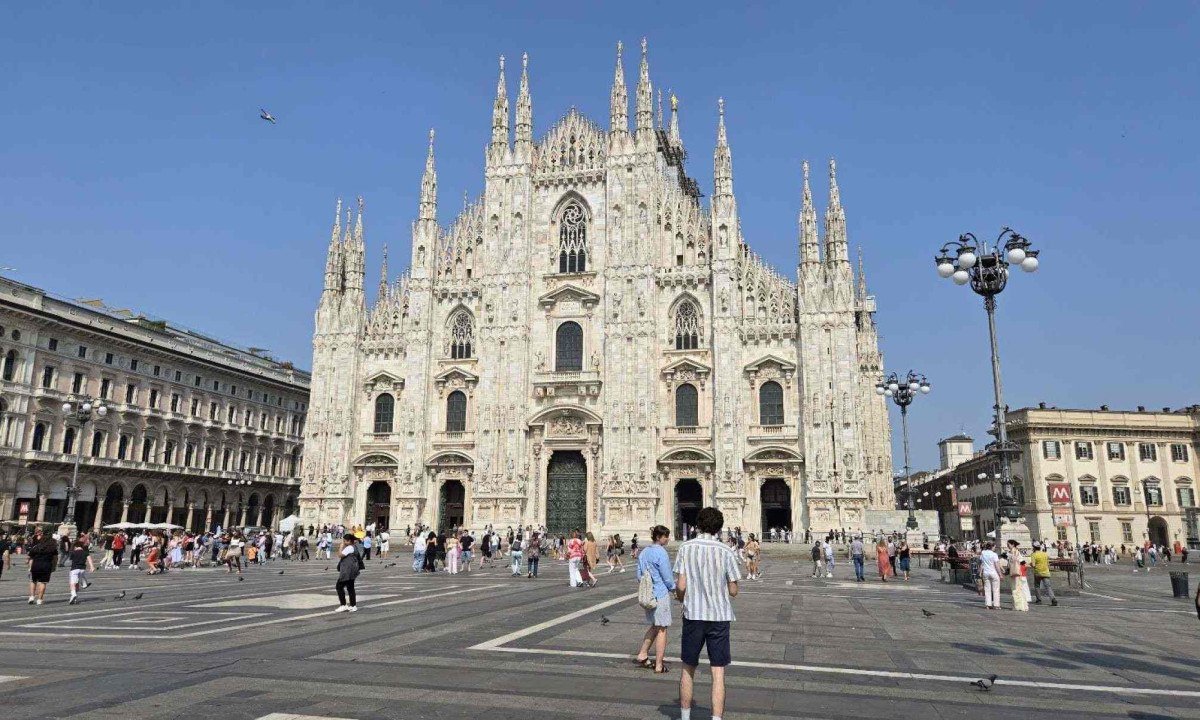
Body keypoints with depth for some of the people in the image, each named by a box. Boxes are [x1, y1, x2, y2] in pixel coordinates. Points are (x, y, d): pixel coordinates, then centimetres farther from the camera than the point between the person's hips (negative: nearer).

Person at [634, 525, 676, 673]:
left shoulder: (643, 553, 8)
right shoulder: (661, 553, -16)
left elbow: (639, 575, 11)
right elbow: (667, 577, -13)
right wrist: (673, 587, 6)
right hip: (661, 593, -7)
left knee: (654, 626, 21)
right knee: (661, 629, 3)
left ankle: (642, 655, 20)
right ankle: (659, 665, 8)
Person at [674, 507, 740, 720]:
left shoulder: (686, 548, -5)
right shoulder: (726, 552, -7)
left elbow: (680, 586, -7)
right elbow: (733, 591, -3)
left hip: (693, 615, 1)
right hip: (720, 616, -1)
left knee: (688, 669, 16)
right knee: (718, 673, 4)